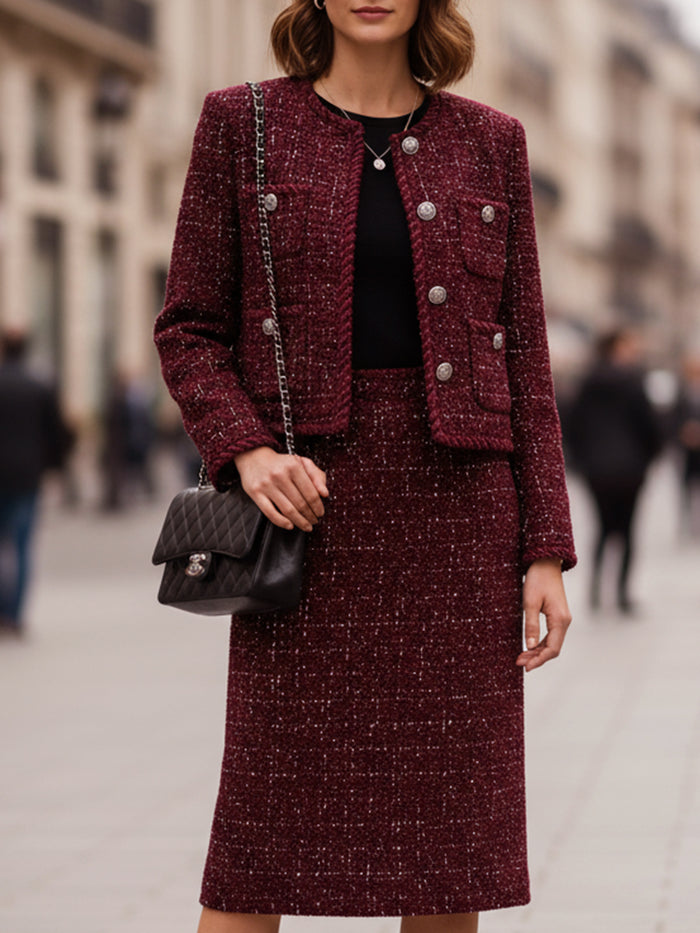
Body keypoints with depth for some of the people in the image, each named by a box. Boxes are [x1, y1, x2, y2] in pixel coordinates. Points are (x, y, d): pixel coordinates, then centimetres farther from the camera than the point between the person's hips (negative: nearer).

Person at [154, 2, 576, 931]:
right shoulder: (243, 124, 5)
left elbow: (523, 354, 8)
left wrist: (545, 549, 2)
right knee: (267, 819, -4)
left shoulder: (490, 142, 9)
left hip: (458, 499, 2)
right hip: (310, 493, -2)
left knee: (455, 819, 4)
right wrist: (246, 451, -13)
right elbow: (189, 328, 5)